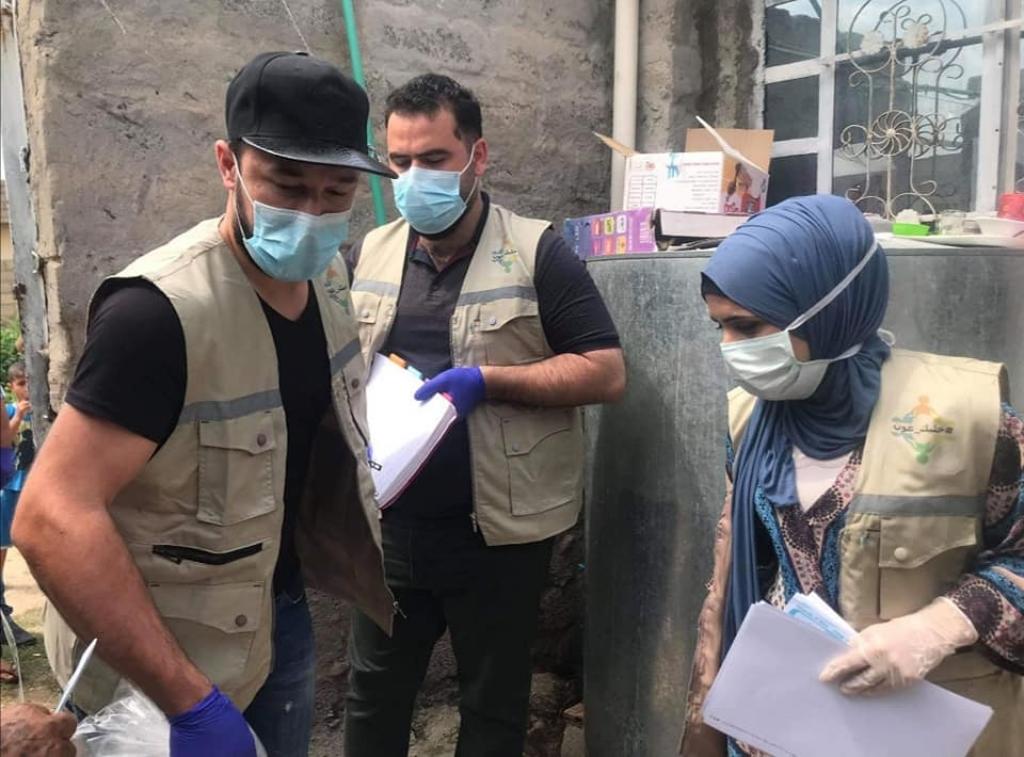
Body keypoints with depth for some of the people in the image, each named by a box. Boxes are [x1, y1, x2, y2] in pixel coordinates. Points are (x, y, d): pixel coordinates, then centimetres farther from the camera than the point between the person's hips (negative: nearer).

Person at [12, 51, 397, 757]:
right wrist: (191, 699, -32)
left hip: (281, 607, 7)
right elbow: (52, 518, -32)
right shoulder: (162, 309, -29)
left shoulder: (324, 273, -3)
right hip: (175, 656, -7)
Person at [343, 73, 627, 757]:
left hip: (499, 532, -4)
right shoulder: (369, 255, 6)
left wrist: (486, 380, -21)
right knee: (373, 695, 20)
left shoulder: (536, 252, -9)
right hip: (390, 528, 5)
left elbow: (607, 373, -12)